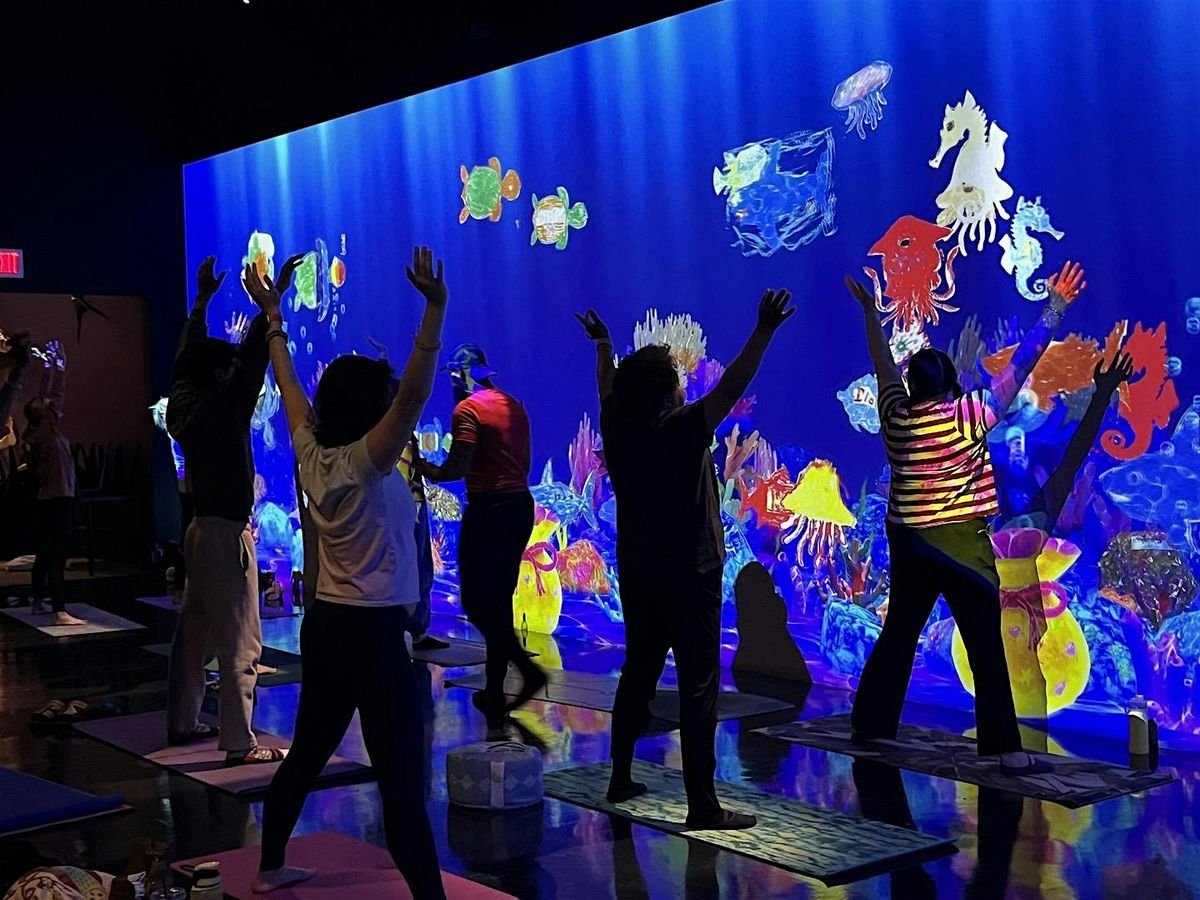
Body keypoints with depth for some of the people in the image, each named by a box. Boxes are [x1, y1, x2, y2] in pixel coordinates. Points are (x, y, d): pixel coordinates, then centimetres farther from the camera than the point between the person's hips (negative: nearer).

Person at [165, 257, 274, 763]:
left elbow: (186, 358, 19)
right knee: (239, 642, -7)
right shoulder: (224, 405, -15)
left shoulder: (184, 406, 6)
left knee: (194, 632, 17)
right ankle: (239, 744, -7)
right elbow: (252, 358, -22)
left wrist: (202, 300, 27)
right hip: (226, 532, -9)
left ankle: (182, 722, 26)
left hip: (199, 528, 9)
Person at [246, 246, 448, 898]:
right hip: (372, 633, -9)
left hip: (324, 625, 9)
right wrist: (435, 309, -34)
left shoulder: (311, 453, 4)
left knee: (307, 753, 23)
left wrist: (273, 317, 29)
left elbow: (289, 385, 17)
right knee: (401, 780, -10)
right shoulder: (364, 464, -16)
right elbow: (415, 394, -29)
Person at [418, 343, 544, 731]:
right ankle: (494, 692, 17)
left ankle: (527, 669, -14)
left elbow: (457, 468, -19)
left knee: (478, 601, -1)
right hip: (521, 504, 8)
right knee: (499, 599, 13)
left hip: (487, 509, -8)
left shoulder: (468, 409, -11)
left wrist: (422, 466, -4)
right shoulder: (514, 406, 13)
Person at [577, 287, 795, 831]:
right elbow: (732, 385, -19)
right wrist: (764, 332, -16)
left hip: (637, 576, 7)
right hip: (689, 576, -7)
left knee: (638, 673, 18)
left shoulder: (618, 432, -1)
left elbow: (608, 390, 18)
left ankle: (621, 779, 26)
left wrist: (603, 344, 33)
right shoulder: (684, 434, -17)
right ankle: (702, 805, -5)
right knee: (698, 686, -5)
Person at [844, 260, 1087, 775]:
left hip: (907, 541, 5)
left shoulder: (896, 416, 0)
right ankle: (1005, 750, -5)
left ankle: (870, 722, 25)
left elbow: (883, 365, 15)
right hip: (962, 544, -5)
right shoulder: (968, 416, -11)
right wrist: (1055, 309, -6)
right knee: (986, 645, -4)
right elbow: (1019, 368, -9)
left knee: (899, 634, 17)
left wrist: (869, 312, 27)